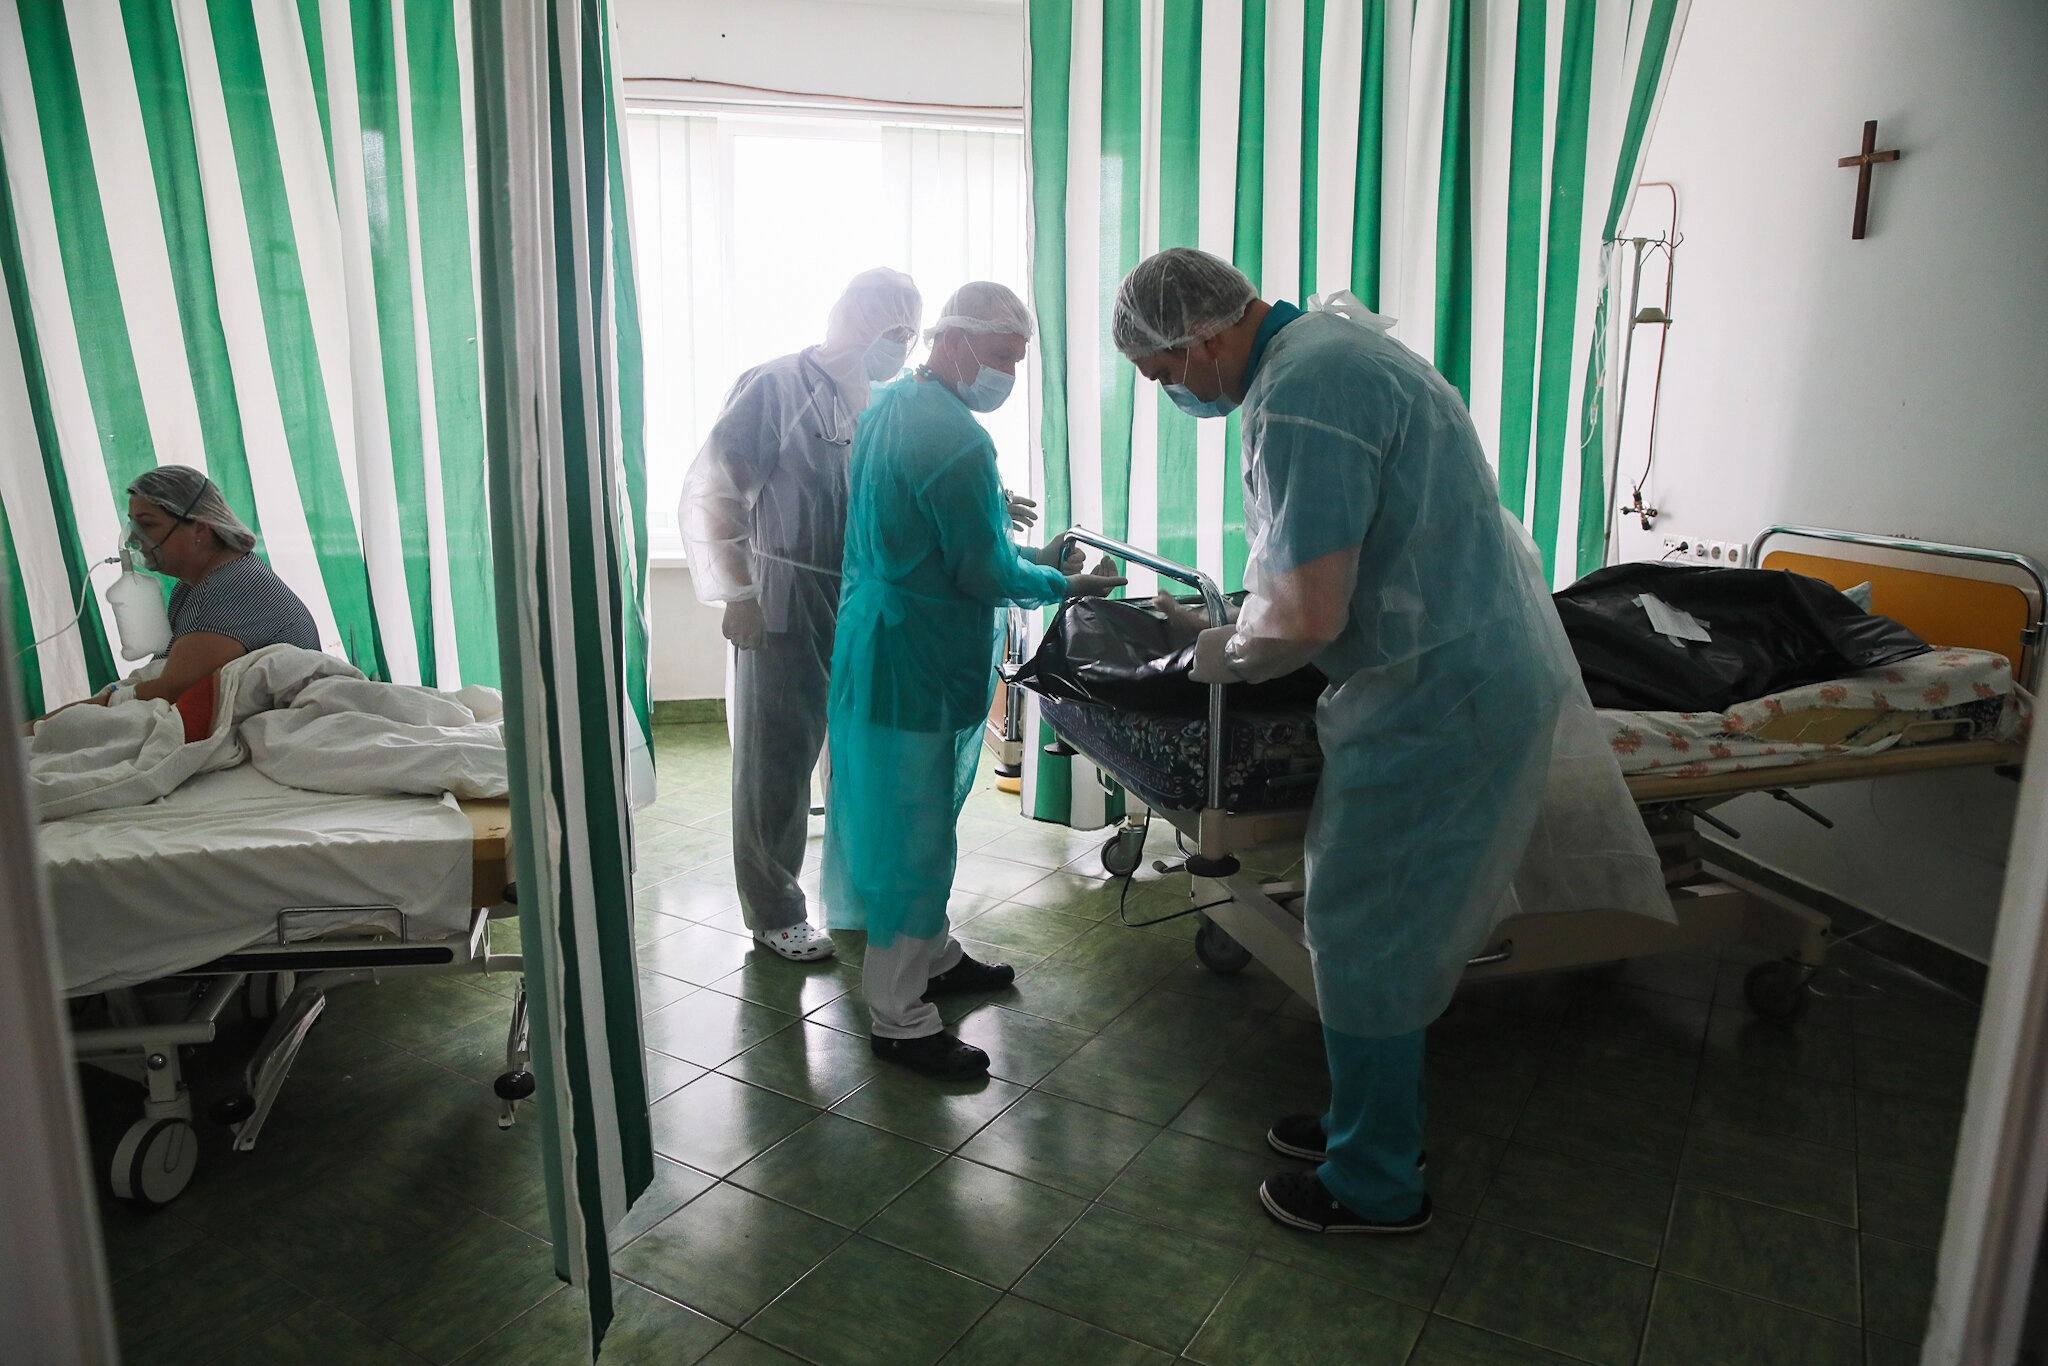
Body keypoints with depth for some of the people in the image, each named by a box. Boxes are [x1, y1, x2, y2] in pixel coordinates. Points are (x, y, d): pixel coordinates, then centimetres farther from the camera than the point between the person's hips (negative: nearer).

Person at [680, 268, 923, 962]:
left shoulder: (876, 404, 12)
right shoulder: (775, 385, -9)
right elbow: (710, 490, -12)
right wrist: (738, 595, -15)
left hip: (864, 611, 7)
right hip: (788, 614, -7)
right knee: (777, 762, 4)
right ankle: (775, 912, 19)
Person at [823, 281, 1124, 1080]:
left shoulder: (891, 406, 10)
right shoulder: (957, 441, -23)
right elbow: (985, 577, -19)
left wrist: (1030, 558, 13)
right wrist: (1062, 585, -2)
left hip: (875, 643, 10)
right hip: (917, 662, -10)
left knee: (915, 823, 21)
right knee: (916, 833, 0)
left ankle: (931, 958, 38)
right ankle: (898, 1020, 12)